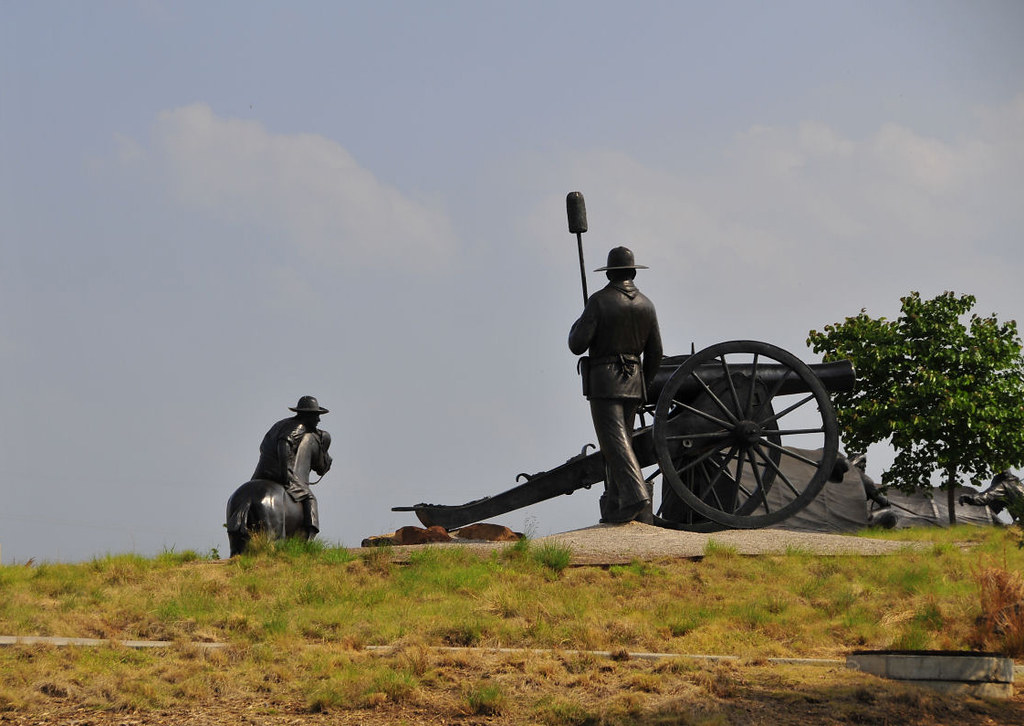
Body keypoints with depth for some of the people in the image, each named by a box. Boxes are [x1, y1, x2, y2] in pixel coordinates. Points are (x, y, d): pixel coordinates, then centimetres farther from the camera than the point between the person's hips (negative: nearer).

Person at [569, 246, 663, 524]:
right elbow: (655, 353, 11)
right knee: (621, 440, 11)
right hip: (633, 381, 6)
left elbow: (578, 345, -12)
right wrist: (642, 385, 24)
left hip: (603, 381, -6)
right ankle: (614, 506, 10)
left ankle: (636, 494, -27)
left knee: (614, 441, -11)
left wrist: (578, 325, 10)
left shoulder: (599, 301, -9)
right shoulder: (646, 304, 8)